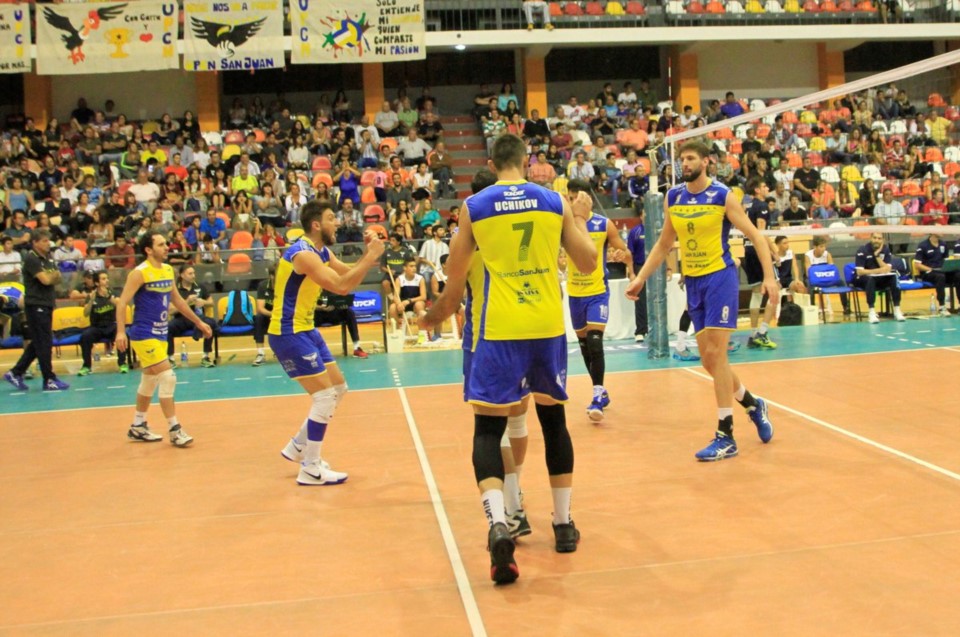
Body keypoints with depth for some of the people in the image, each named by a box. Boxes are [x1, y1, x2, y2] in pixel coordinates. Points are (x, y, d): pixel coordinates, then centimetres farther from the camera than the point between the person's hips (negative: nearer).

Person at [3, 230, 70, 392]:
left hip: (46, 305, 8)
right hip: (36, 305, -8)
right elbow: (45, 280, -18)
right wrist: (53, 276, 1)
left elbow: (57, 279, 10)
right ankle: (49, 380, -1)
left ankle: (15, 373, 19)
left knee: (37, 344, 11)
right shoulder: (31, 259, -10)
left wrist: (52, 276, -11)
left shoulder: (48, 259, 15)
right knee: (43, 344, -5)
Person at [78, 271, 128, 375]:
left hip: (112, 325, 0)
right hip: (96, 327, 0)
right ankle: (86, 366, -15)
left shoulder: (113, 293, 2)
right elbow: (86, 314, -10)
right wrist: (91, 300, -25)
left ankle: (122, 363, -18)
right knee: (85, 336, -30)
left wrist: (109, 296, -31)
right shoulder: (92, 296, 1)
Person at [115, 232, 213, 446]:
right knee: (168, 377, -12)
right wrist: (121, 332, -29)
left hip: (161, 333, 8)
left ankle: (138, 427, 29)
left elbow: (177, 300, 20)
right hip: (144, 334, -8)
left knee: (149, 381, 16)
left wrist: (198, 322, 23)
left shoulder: (168, 270, 9)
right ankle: (175, 430, -5)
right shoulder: (140, 273, -13)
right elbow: (122, 302, -17)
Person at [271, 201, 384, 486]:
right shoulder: (302, 253, -21)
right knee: (325, 395, -10)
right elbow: (341, 286, -30)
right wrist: (371, 256, -23)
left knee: (338, 389, 15)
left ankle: (298, 447, 27)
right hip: (288, 333, -10)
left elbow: (349, 277, 15)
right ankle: (310, 469, -1)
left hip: (305, 329, 10)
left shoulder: (322, 252, 9)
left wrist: (368, 255, -2)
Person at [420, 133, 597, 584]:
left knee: (488, 429, 3)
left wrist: (438, 315, 26)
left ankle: (497, 523, -19)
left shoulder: (474, 207, 2)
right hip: (548, 327, 2)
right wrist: (581, 220, 25)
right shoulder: (555, 201, 4)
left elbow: (455, 279, 7)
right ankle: (563, 523, 26)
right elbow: (588, 263, 7)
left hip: (500, 331, -2)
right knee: (554, 420, 18)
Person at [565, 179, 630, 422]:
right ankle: (601, 392, 29)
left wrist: (622, 254, -25)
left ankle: (597, 398, -13)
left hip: (597, 292, -3)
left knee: (595, 342, -17)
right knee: (584, 343, 13)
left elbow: (626, 252, -2)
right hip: (574, 293, 4)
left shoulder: (604, 224, -7)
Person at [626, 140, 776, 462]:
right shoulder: (673, 197, 7)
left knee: (715, 354, -11)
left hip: (720, 277, -6)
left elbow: (755, 236, -6)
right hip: (692, 281, 6)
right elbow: (664, 244, 17)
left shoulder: (723, 195, -8)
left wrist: (769, 276, -16)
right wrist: (640, 278, 11)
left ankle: (725, 437, -3)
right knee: (709, 359, 8)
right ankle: (753, 404, 32)